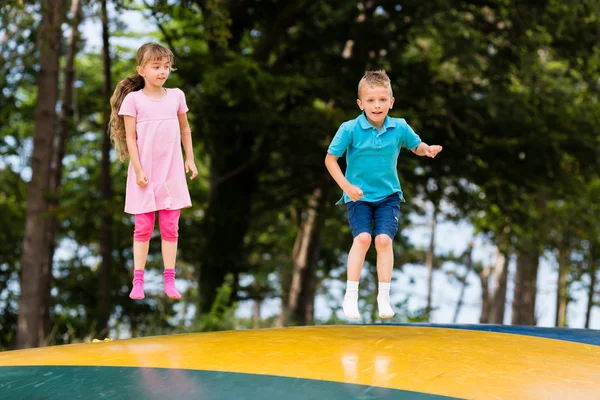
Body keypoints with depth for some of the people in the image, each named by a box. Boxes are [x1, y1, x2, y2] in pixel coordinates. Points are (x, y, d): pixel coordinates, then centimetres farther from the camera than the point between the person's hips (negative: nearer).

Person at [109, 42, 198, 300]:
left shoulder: (176, 96, 3)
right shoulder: (133, 99, -7)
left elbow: (185, 129, 15)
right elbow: (130, 137, -8)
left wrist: (190, 159, 11)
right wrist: (138, 170, -12)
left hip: (172, 172, 3)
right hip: (144, 173, -3)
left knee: (170, 228, 5)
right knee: (143, 228, 2)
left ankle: (169, 280, 10)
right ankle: (138, 281, 8)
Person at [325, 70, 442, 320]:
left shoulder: (399, 128, -6)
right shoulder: (350, 130, -14)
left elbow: (416, 146, 13)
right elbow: (330, 159, -7)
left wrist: (428, 150, -11)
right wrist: (346, 186, -16)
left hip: (388, 195, 2)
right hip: (358, 196, -2)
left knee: (383, 239, -14)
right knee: (362, 237, -20)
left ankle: (384, 297, -2)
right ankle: (350, 295, -11)